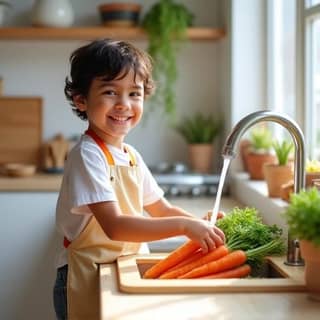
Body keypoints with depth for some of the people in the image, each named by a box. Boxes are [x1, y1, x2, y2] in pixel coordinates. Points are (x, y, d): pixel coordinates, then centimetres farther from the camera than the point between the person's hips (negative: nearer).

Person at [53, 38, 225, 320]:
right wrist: (184, 226, -29)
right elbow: (114, 226, -28)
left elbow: (161, 210, 12)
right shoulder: (87, 155, -19)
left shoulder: (131, 156, 6)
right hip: (87, 279, -7)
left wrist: (200, 224, -6)